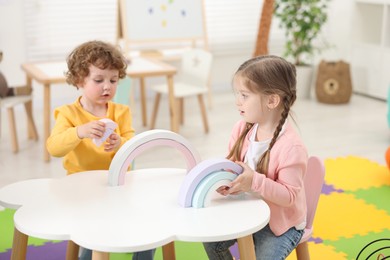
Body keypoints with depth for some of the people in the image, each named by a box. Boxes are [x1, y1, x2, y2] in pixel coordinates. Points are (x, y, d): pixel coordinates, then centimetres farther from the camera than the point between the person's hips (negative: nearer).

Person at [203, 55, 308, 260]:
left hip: (281, 221, -6)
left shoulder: (291, 146, -28)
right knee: (212, 241, 2)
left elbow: (290, 196, -26)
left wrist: (255, 182, -37)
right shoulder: (242, 129, -8)